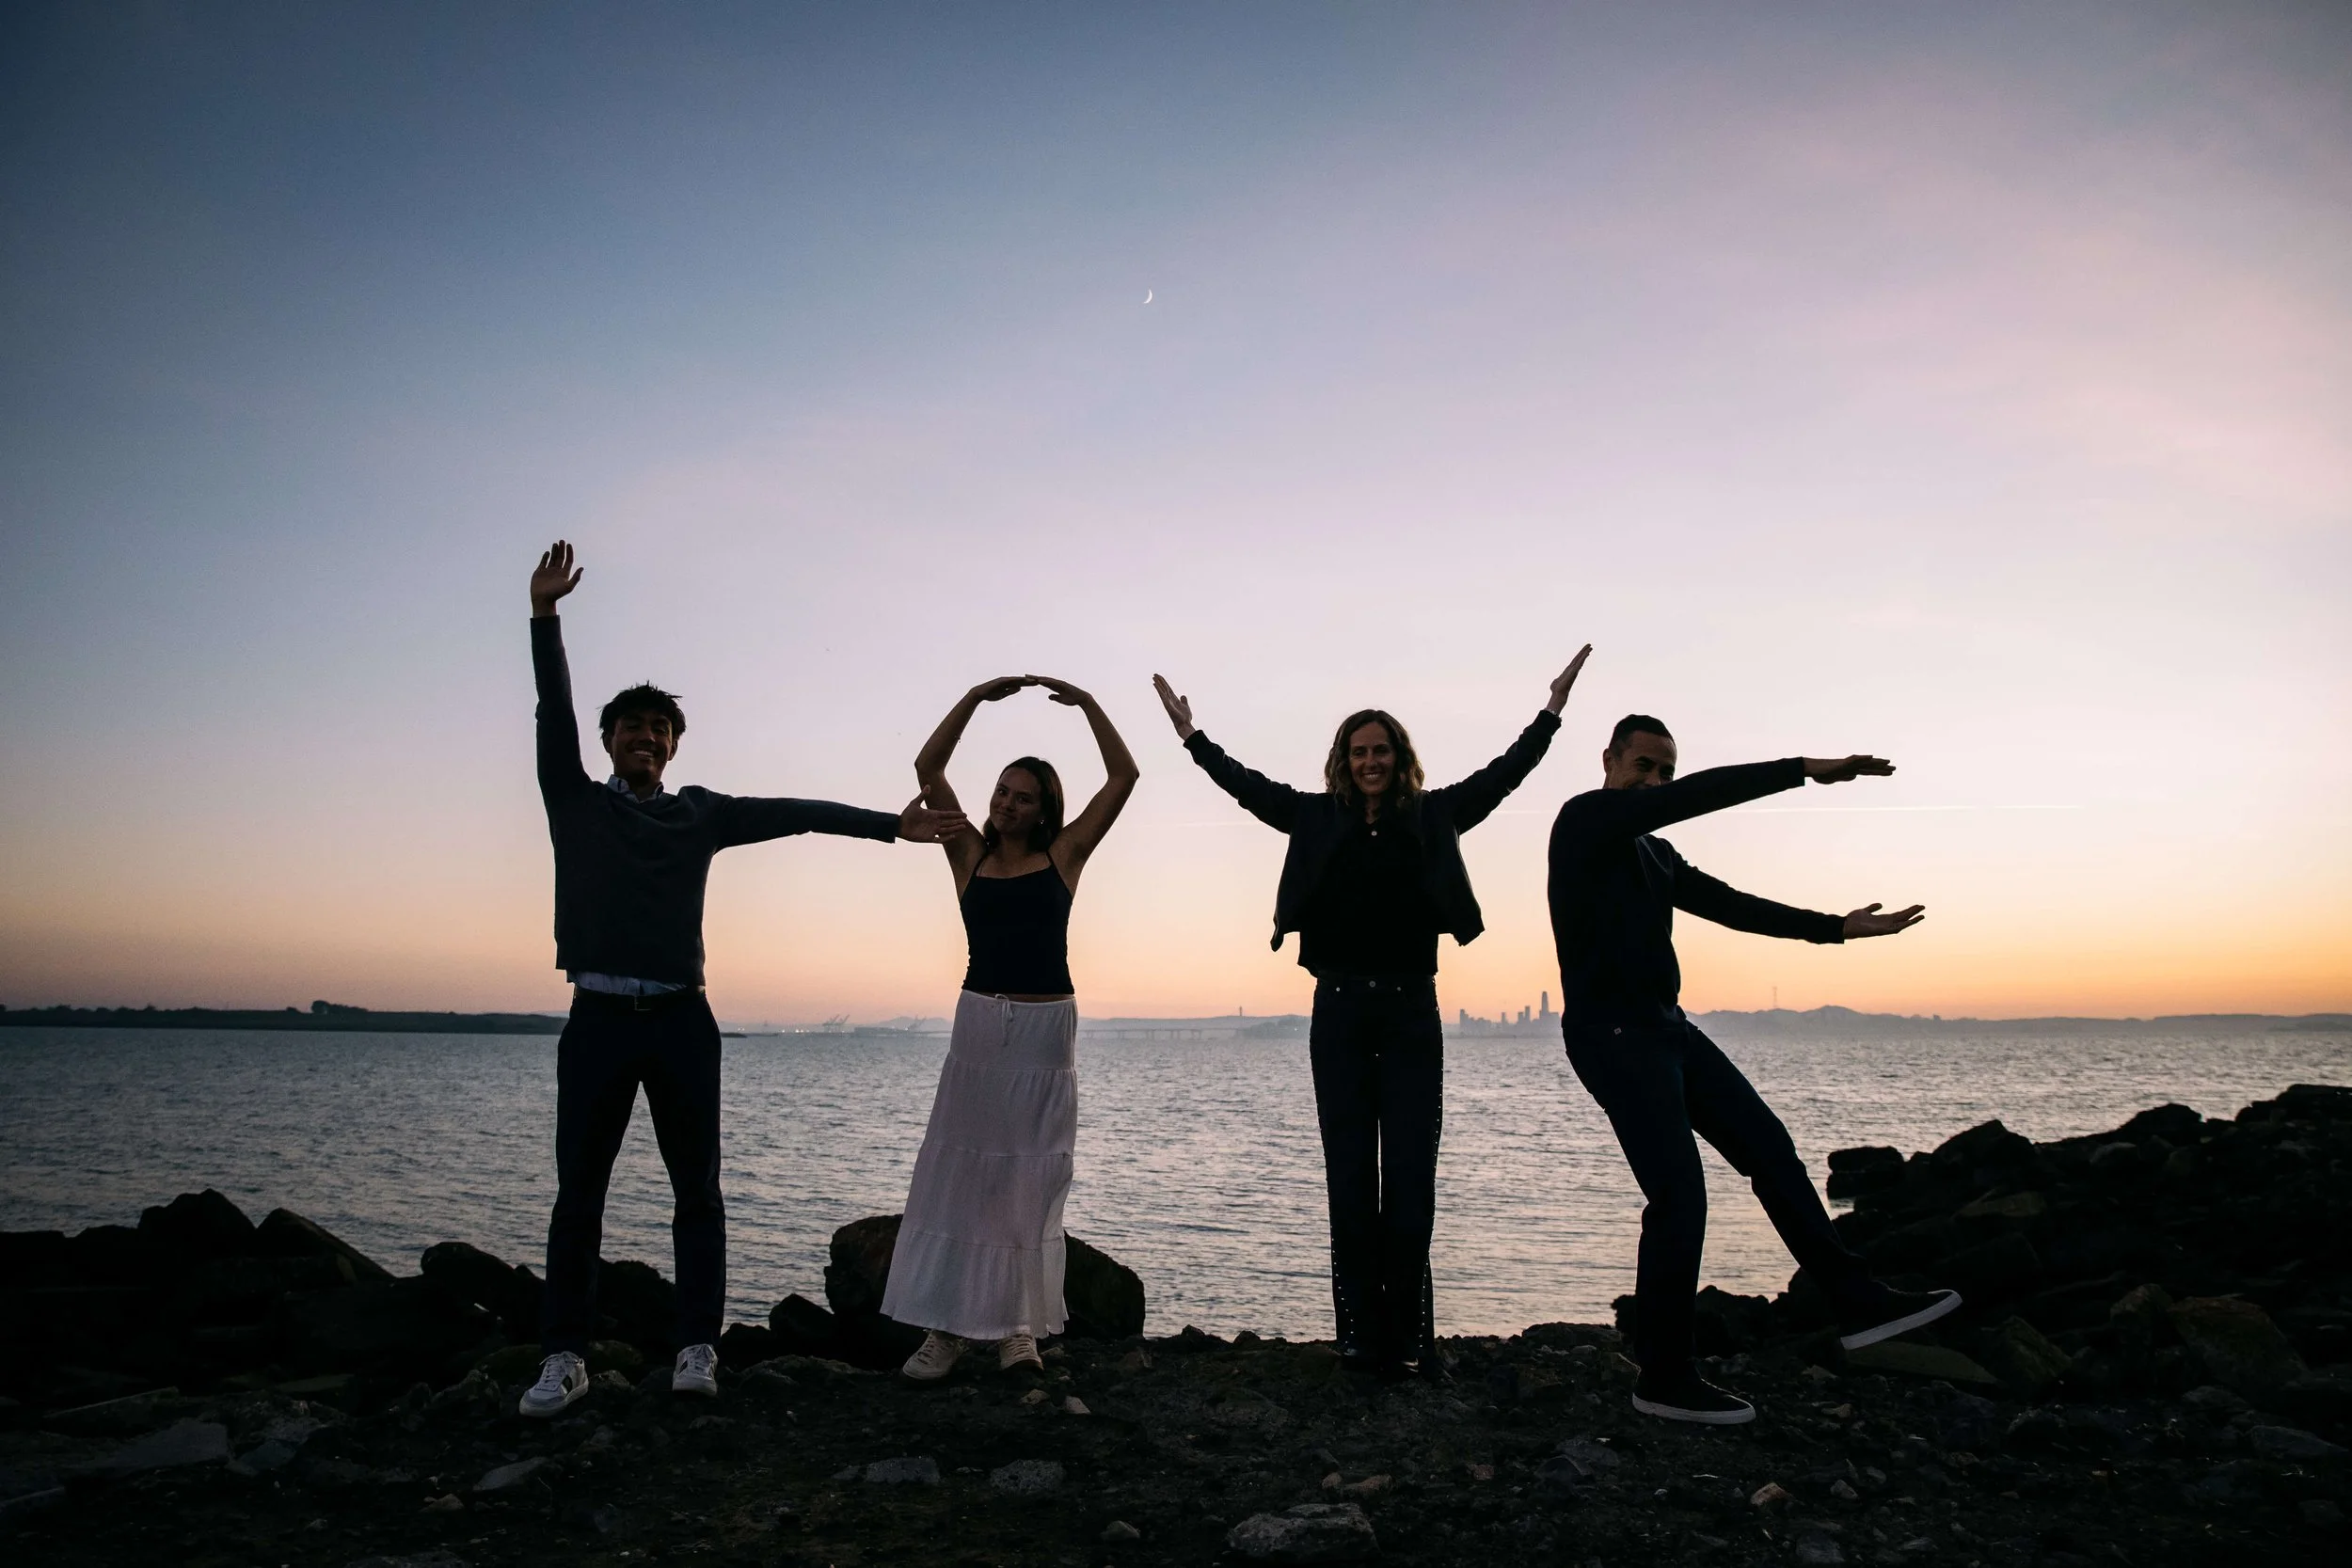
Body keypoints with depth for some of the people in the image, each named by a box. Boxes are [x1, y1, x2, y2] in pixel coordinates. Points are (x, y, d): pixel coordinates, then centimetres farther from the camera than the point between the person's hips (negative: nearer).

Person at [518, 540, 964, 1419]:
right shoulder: (574, 802, 10)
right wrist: (545, 616, -12)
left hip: (681, 1020, 1)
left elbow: (793, 813, 8)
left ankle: (696, 1348, 8)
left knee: (696, 1189, 2)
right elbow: (553, 711, -1)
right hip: (599, 1018, -1)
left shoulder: (701, 813, 13)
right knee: (578, 1191, 1)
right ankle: (564, 1358, 6)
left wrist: (890, 825, 3)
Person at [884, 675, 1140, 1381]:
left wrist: (1086, 702, -5)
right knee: (959, 1171, 1)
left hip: (1045, 1030, -1)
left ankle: (1016, 1324, 12)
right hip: (978, 1024, 1)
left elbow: (1123, 776, 0)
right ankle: (948, 1326, 6)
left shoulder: (1063, 855, 3)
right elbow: (928, 770, 1)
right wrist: (976, 698, -5)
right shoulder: (969, 855, 6)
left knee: (1030, 1179, 5)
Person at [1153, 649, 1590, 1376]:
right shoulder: (1318, 817, 6)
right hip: (1340, 1011, 1)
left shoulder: (1433, 816, 5)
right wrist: (1191, 734, 11)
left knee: (1410, 1180, 0)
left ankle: (1408, 1338, 9)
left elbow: (1502, 774, 4)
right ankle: (1360, 1336, 10)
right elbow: (1247, 785, 10)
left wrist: (1552, 710, 1)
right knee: (1350, 1179, 4)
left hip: (1411, 1011, 0)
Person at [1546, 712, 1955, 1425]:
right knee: (1679, 1195, -10)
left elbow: (1728, 904, 20)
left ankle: (1859, 1301, 19)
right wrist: (1804, 770, -17)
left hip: (1665, 1027, 9)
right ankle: (1664, 1378, 2)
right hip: (1612, 1034, -9)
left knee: (1769, 1149, 9)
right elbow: (1695, 797, -19)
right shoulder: (1585, 819, -9)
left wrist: (1835, 927, 18)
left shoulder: (1655, 854, 18)